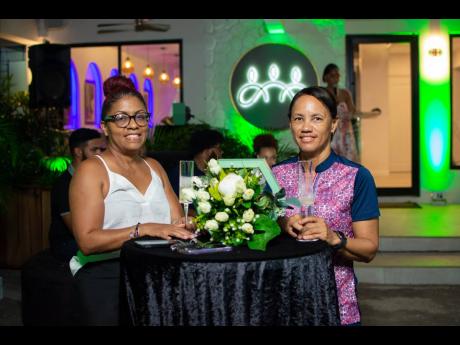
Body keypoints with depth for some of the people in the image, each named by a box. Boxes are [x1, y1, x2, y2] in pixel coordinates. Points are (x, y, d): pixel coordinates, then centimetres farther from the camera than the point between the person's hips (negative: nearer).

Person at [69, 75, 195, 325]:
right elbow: (87, 241, -12)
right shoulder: (91, 170, -1)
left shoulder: (154, 167, 21)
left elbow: (178, 221, 13)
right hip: (105, 274, -5)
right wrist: (144, 229, -20)